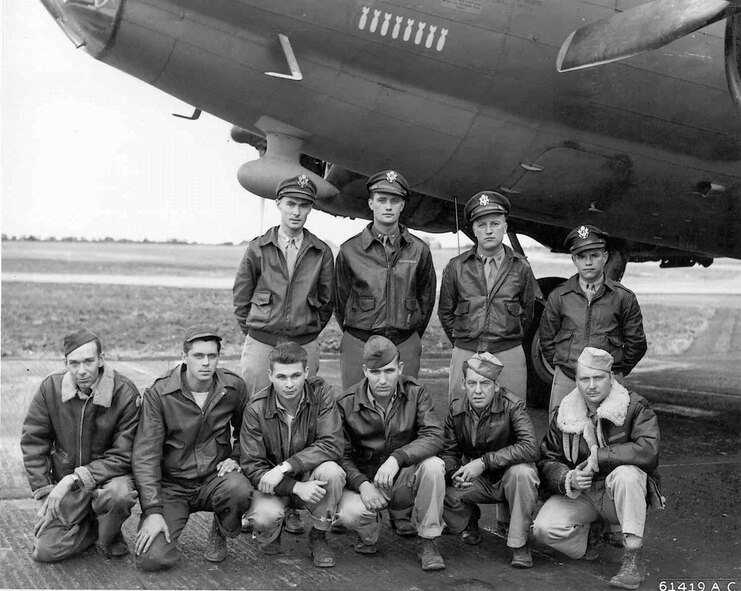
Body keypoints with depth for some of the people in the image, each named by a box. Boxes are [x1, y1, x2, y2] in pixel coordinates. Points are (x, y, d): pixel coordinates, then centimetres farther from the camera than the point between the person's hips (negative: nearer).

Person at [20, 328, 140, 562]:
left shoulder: (125, 393, -18)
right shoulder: (50, 387, -9)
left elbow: (123, 456, -15)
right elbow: (32, 442, 0)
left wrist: (75, 478, -23)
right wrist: (45, 492, -7)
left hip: (108, 474, -2)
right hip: (65, 481, 3)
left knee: (119, 495, -37)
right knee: (45, 550, -11)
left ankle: (108, 538, -1)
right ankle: (91, 526, 19)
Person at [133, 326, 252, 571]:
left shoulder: (234, 387, -3)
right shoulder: (159, 394, -12)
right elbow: (145, 455, -12)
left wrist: (236, 458, -3)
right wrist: (153, 511, -18)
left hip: (214, 479, 1)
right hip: (171, 485, -1)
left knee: (239, 489, -35)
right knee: (152, 558, -20)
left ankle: (220, 533, 2)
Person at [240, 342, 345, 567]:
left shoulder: (320, 394, -14)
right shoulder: (257, 409, -16)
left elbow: (332, 445, -23)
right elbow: (252, 466, -15)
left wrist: (284, 467, -32)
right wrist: (296, 487, -29)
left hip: (309, 477, 1)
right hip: (273, 483, -1)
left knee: (331, 472, -33)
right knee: (266, 516, -33)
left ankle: (318, 537, -5)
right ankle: (268, 534, 8)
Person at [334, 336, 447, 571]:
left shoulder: (415, 393, -8)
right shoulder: (347, 404, -10)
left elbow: (434, 436, -20)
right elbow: (342, 456, -7)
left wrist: (397, 458, -35)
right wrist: (362, 484, -26)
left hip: (405, 479, 1)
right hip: (365, 479, -1)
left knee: (434, 465, -31)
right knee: (349, 514, -34)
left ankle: (427, 542, -10)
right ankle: (369, 535, 7)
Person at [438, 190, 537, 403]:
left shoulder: (521, 267, 3)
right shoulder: (456, 267, 3)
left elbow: (527, 312, 13)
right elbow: (445, 312, 13)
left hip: (509, 356, 0)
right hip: (465, 355, 0)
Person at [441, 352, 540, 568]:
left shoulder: (512, 406, -21)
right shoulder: (457, 409, -8)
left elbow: (530, 448, -33)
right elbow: (448, 451, -1)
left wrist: (484, 462, -35)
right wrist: (454, 475, -25)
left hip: (507, 477, -3)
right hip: (476, 482, 3)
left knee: (522, 472, -37)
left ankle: (520, 544, -17)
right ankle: (469, 520, 14)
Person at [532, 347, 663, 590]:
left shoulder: (635, 406, -10)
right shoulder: (564, 414, 0)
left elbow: (649, 451, -25)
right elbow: (547, 462, 1)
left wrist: (599, 457, -24)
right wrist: (568, 479, -21)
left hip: (621, 496, -2)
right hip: (579, 495, 2)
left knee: (626, 473, -37)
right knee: (544, 528, -23)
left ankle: (633, 559, -26)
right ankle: (585, 541, 11)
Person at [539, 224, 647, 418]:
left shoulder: (623, 297, 3)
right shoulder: (558, 296, 5)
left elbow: (636, 343, 10)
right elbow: (546, 340, 14)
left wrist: (616, 372, 12)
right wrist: (562, 368, 10)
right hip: (565, 381, 1)